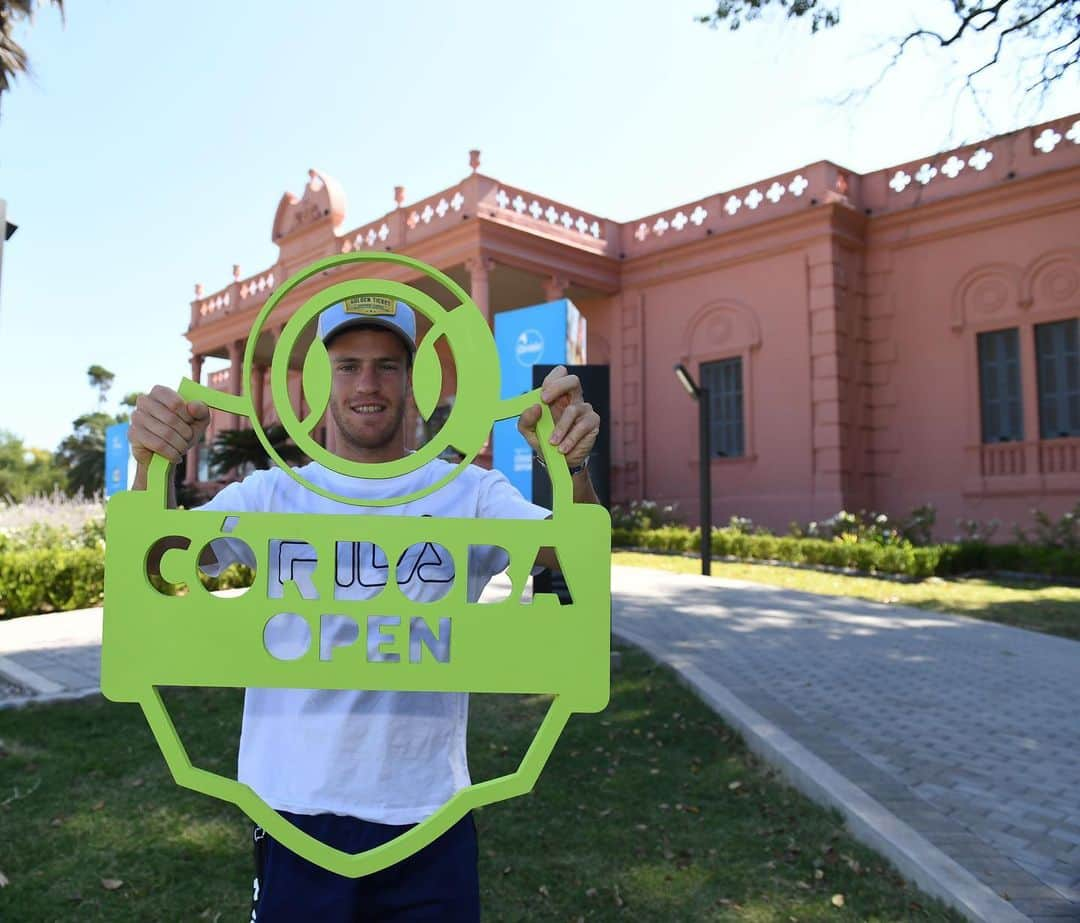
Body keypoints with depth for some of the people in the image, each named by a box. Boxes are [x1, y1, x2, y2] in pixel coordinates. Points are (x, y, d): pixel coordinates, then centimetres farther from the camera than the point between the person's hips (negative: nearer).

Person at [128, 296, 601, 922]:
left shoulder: (470, 494, -3)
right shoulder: (273, 495, 0)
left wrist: (573, 467, -37)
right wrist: (154, 465, -31)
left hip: (431, 815, 0)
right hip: (297, 813, 1)